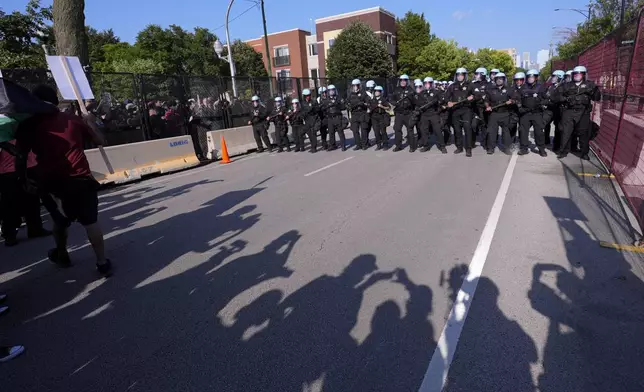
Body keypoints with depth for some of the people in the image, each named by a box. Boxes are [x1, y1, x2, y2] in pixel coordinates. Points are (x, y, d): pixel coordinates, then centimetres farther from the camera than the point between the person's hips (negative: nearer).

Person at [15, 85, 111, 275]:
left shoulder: (28, 125, 4)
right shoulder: (72, 119, 9)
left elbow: (20, 158, -1)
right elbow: (100, 141, 15)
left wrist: (23, 181, 9)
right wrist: (91, 123, 30)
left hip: (53, 181, 0)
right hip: (81, 178, 0)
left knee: (61, 220, 21)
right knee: (90, 221, 3)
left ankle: (62, 255, 41)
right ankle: (102, 262, 3)